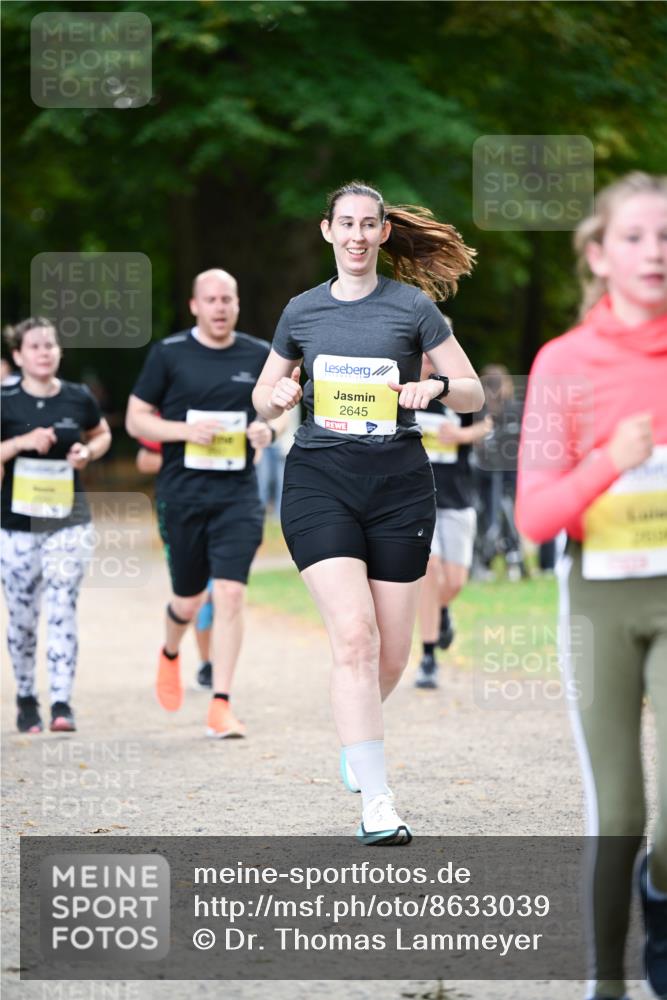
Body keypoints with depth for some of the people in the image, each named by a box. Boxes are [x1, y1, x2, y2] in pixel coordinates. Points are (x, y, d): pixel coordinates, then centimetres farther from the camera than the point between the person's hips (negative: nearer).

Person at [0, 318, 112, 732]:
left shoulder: (79, 398, 2)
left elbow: (103, 434, 19)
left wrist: (88, 452, -1)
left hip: (69, 521, 0)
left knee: (63, 609, -11)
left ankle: (62, 703, -11)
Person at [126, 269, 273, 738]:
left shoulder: (260, 356, 5)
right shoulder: (168, 354, -1)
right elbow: (136, 419, 2)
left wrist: (268, 429, -6)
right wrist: (185, 430, -14)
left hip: (238, 492, 1)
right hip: (182, 492, -1)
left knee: (230, 593, -12)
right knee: (189, 599, 9)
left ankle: (221, 706, -8)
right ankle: (170, 654, 44)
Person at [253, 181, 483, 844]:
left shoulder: (413, 306, 4)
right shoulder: (301, 311, 10)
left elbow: (474, 393, 6)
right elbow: (263, 397, 21)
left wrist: (435, 387, -16)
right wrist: (277, 396, -3)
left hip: (398, 483, 0)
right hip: (319, 481, 0)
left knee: (391, 654, 4)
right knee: (355, 635, -17)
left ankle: (355, 734, 39)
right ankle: (376, 804, -17)